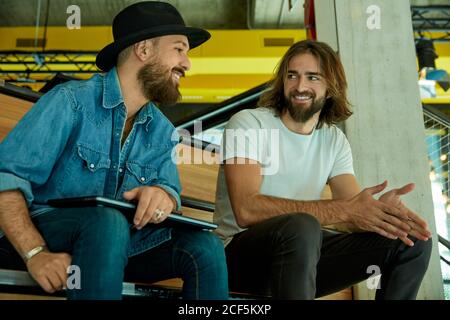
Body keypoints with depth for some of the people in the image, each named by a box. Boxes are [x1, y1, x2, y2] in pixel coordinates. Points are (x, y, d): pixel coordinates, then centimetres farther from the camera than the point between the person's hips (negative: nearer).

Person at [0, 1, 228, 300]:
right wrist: (36, 253, -31)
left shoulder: (163, 132, 9)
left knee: (205, 246, -17)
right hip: (40, 236, -5)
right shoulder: (70, 101, -10)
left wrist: (164, 195, -24)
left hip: (114, 243, 5)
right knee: (107, 219, -37)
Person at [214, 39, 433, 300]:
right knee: (300, 226, -38)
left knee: (413, 242, -5)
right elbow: (246, 210, -26)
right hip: (242, 253, -5)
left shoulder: (335, 140, 7)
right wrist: (342, 210, -31)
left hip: (304, 251, 6)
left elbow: (353, 209, -4)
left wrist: (379, 212, -29)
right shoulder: (248, 124, -11)